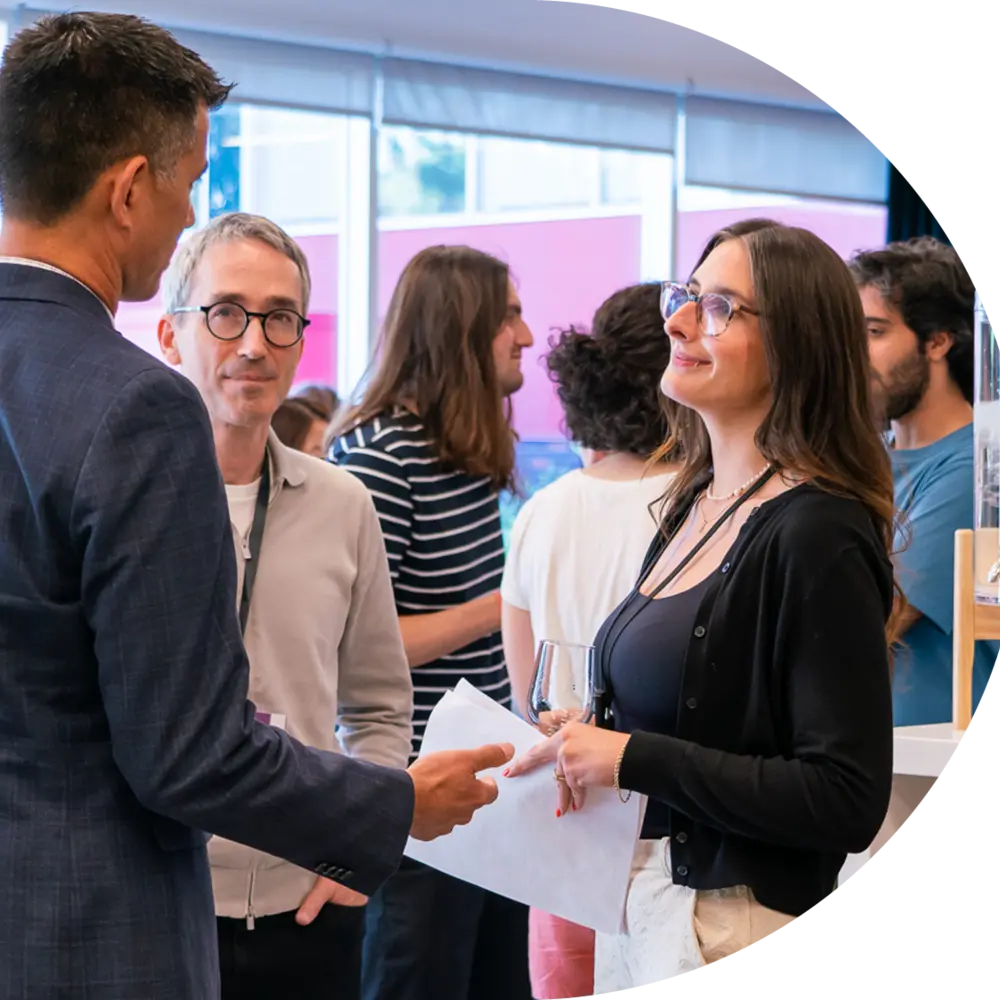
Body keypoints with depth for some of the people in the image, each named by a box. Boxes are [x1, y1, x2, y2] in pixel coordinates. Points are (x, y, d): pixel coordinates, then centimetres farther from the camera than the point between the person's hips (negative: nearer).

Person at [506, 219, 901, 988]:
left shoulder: (816, 535, -18)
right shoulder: (695, 505, 8)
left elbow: (848, 802, -22)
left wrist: (635, 757, -21)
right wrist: (586, 745, 2)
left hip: (730, 926, -8)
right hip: (636, 907, 8)